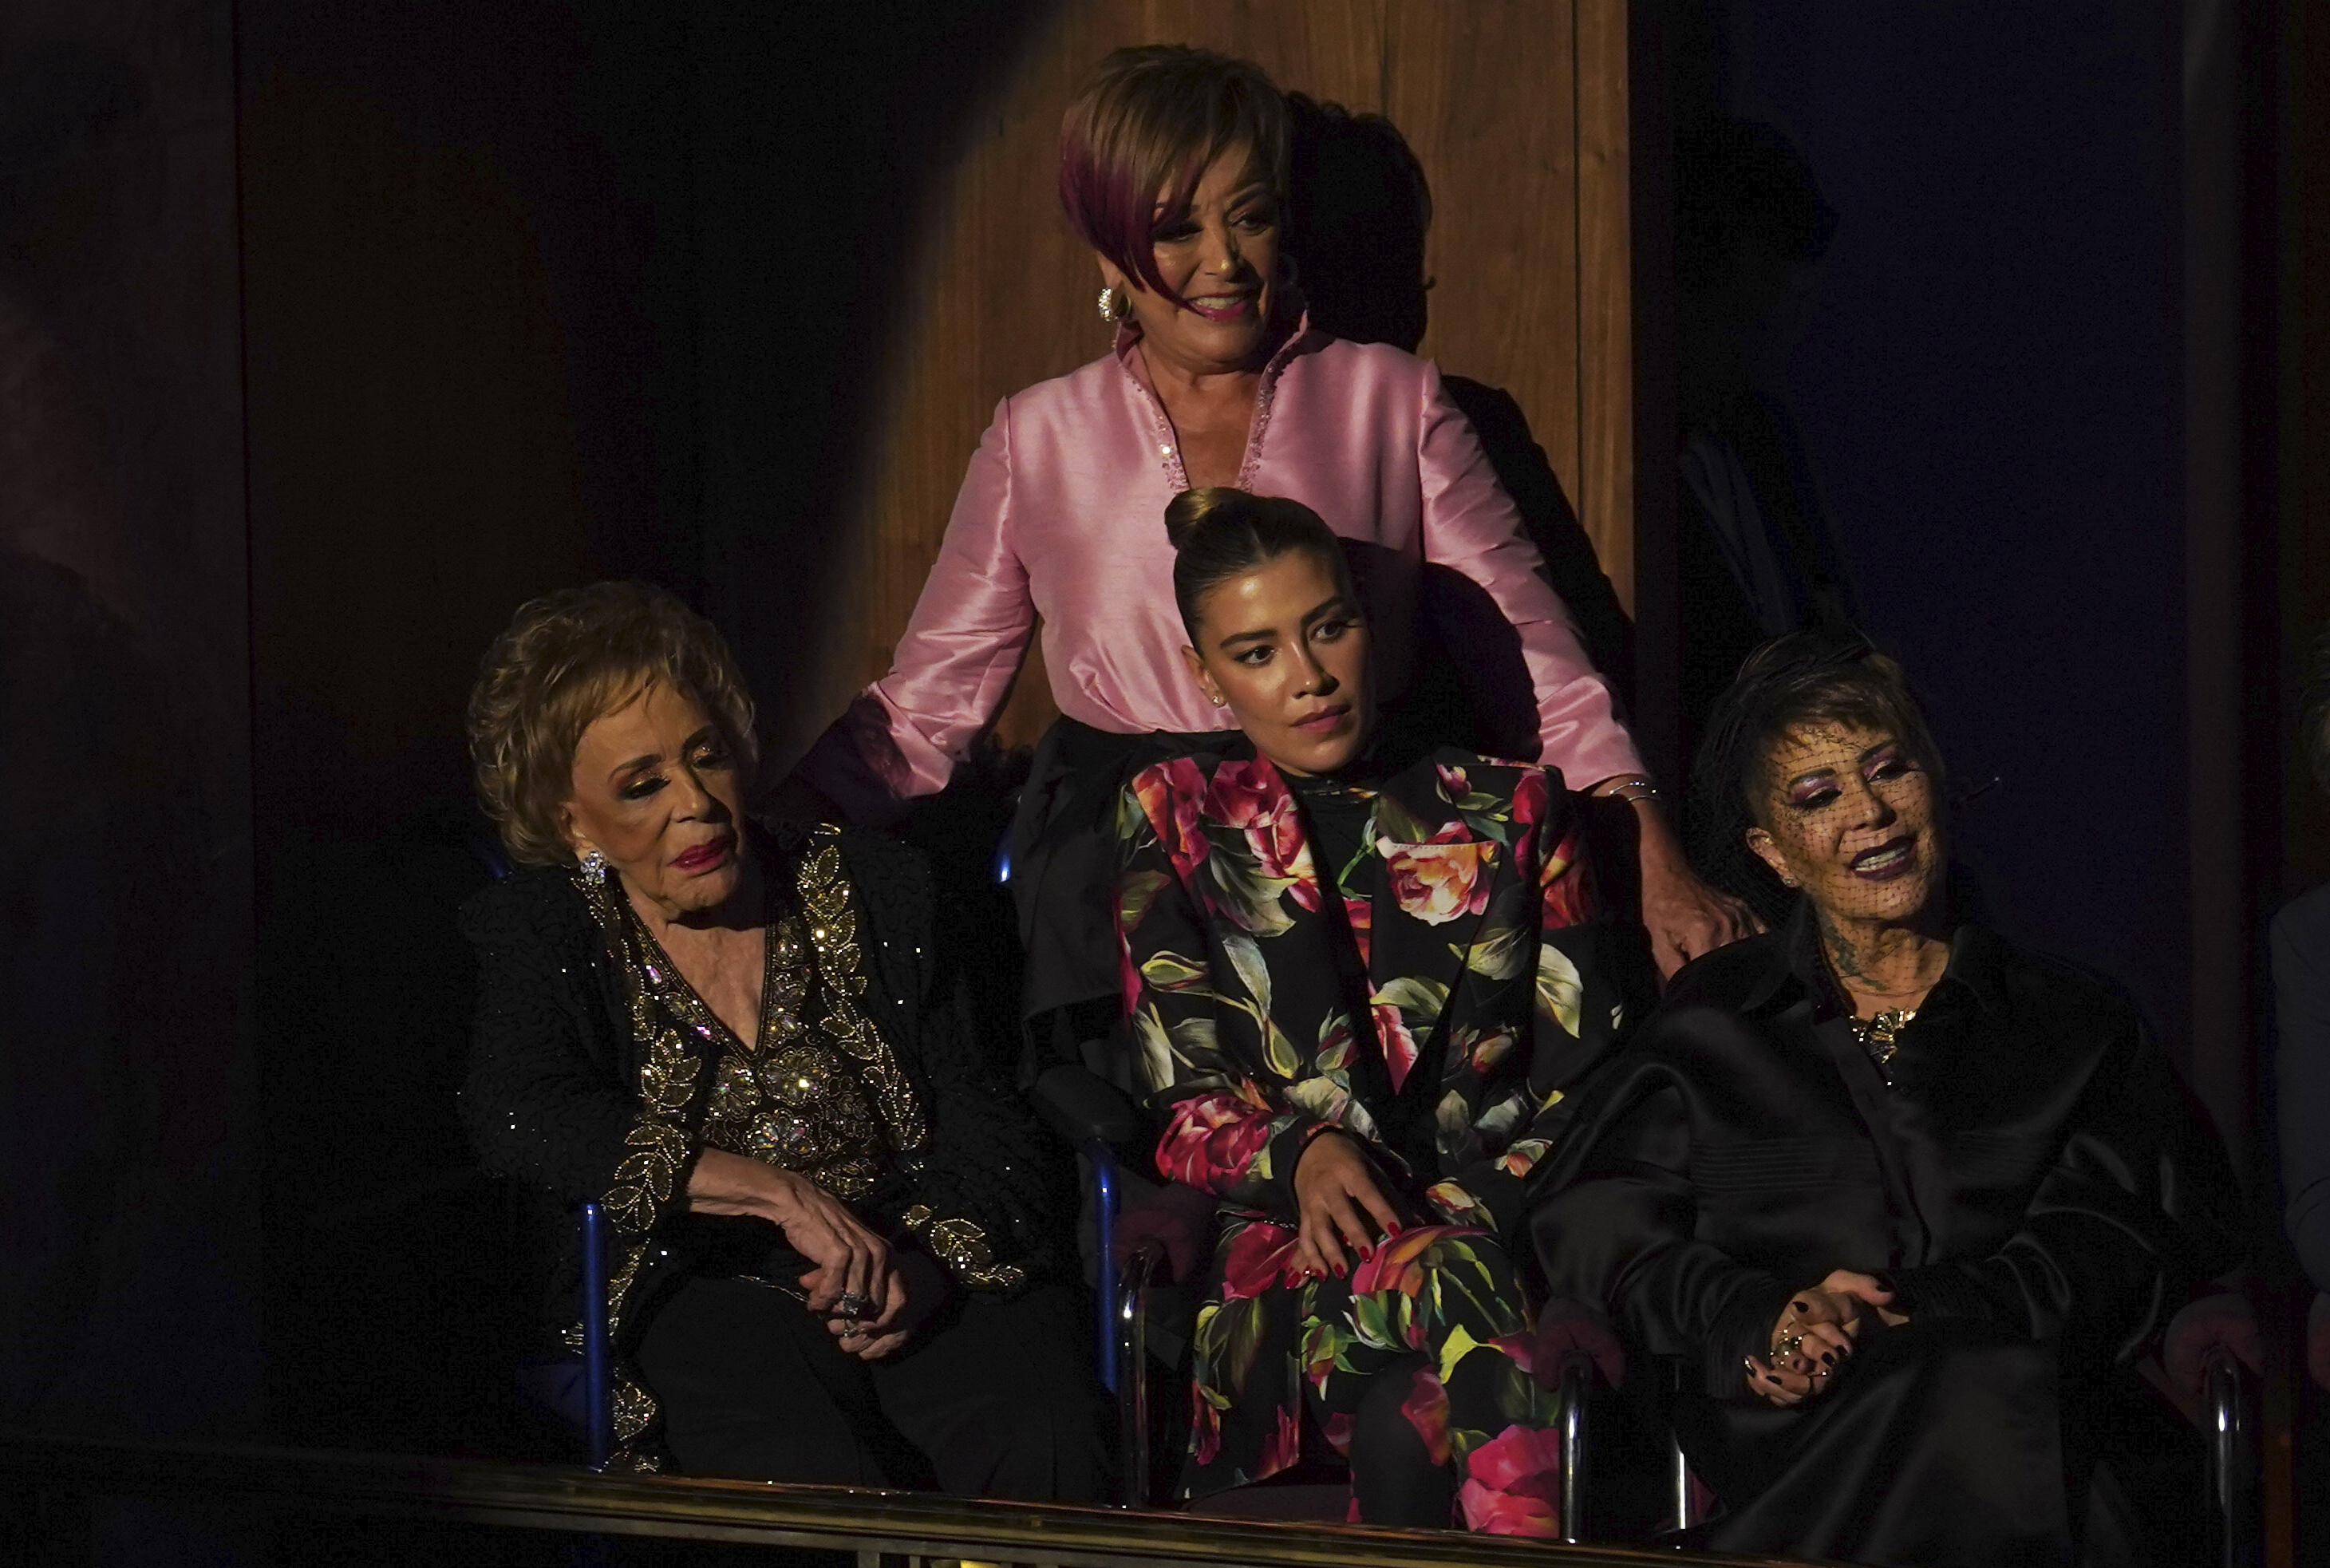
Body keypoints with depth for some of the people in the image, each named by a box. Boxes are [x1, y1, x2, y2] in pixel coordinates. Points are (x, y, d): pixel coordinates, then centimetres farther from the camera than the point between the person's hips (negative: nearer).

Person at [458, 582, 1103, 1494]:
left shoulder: (869, 891, 14)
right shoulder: (538, 934, 8)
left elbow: (987, 1128, 9)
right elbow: (521, 1118, -13)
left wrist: (927, 1260, -15)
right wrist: (783, 1195, -22)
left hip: (937, 1271, 2)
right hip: (709, 1291, -1)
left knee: (1037, 1451, -32)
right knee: (811, 1479, -35)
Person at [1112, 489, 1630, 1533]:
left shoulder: (1512, 811, 18)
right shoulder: (1176, 819, 16)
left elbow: (1587, 1080, 11)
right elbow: (1182, 1111, 10)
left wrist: (1457, 1207, -9)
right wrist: (1301, 1155, -13)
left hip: (1499, 1215, 1)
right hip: (1296, 1251, 0)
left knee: (1416, 1430, -39)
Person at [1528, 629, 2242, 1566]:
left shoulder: (2073, 1026, 21)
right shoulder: (1712, 1027, 22)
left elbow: (2119, 1239, 4)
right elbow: (1597, 1225, 9)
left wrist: (1909, 1315, -13)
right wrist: (1760, 1317, -12)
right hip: (1794, 1455, -1)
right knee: (1968, 1389, -37)